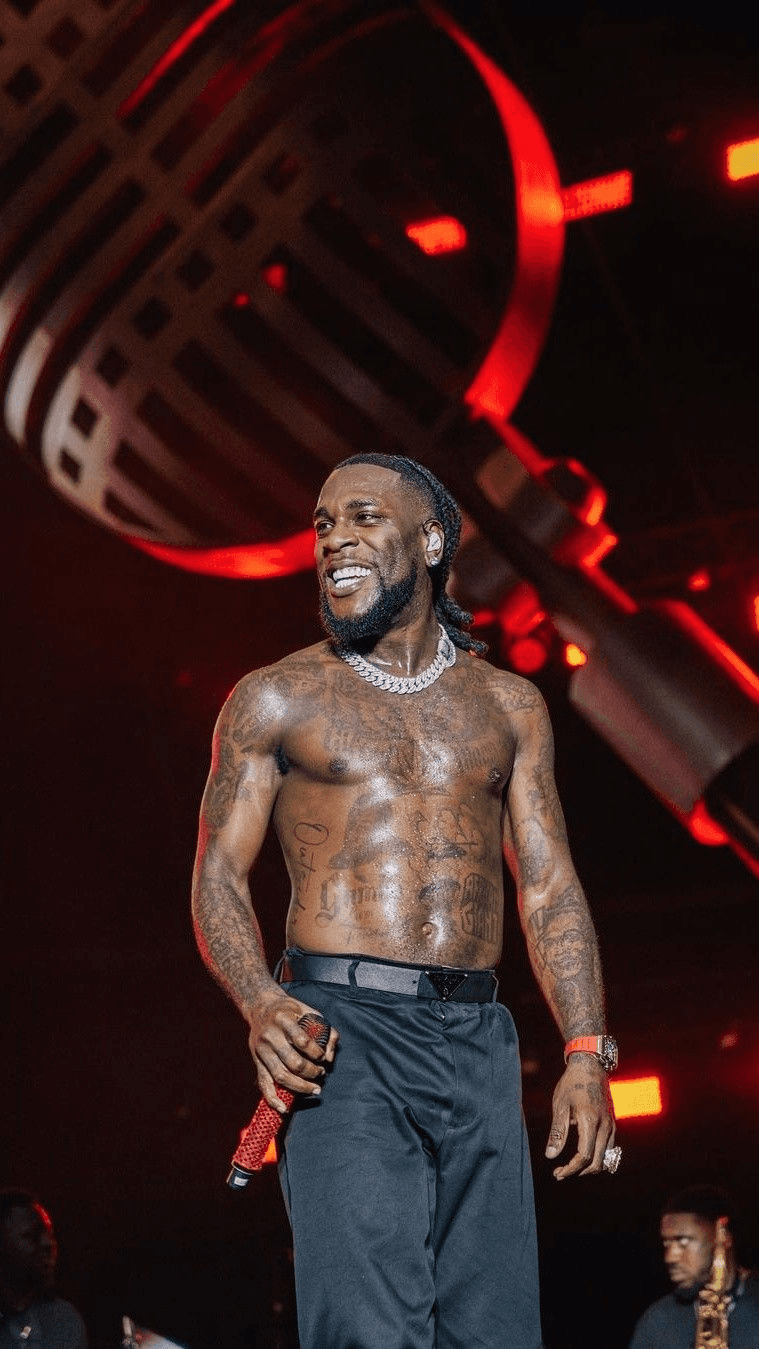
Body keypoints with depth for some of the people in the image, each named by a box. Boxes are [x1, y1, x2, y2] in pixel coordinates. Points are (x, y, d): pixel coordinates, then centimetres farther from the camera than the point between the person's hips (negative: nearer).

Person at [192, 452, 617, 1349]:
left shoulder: (508, 705, 16)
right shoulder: (276, 700, 8)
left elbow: (549, 886, 13)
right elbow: (219, 876, 5)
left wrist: (587, 1054, 1)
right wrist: (261, 1005, -15)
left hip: (478, 1041, 3)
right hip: (342, 1035, -3)